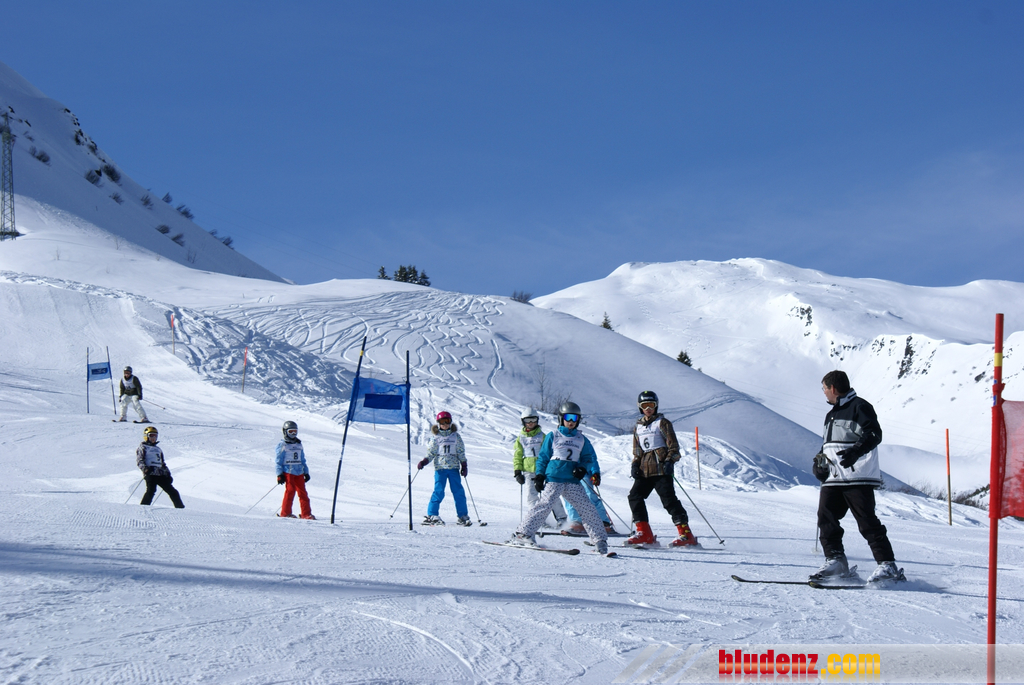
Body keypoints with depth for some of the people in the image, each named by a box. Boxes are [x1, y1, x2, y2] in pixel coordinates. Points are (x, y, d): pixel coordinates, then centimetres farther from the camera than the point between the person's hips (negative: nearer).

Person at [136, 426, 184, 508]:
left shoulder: (158, 449, 29)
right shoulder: (143, 447, 9)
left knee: (173, 492, 1)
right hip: (150, 473, -6)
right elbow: (139, 461, -3)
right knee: (151, 491, -25)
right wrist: (145, 468, -22)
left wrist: (168, 474, 22)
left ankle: (180, 508, 5)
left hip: (161, 474, 6)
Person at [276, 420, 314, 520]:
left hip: (299, 472, 5)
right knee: (290, 490, -15)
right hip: (288, 472, -5)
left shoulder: (299, 444, 19)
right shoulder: (282, 445, 1)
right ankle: (285, 513, -9)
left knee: (302, 492, 0)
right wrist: (280, 474, -9)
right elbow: (278, 461, -2)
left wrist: (306, 472, 19)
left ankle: (306, 513, 2)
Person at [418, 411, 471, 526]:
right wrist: (423, 462, -7)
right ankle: (431, 515, -4)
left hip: (454, 467, 1)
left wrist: (464, 466, 6)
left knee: (458, 491, -1)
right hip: (440, 468, -1)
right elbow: (430, 453, 8)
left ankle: (463, 516, 5)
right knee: (439, 491, -9)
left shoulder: (456, 436, 9)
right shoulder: (435, 438, 6)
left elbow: (461, 453, 13)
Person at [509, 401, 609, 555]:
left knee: (587, 508, -4)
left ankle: (600, 540, 1)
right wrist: (539, 476, 1)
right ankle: (522, 534, -15)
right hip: (554, 479, -3)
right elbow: (543, 457, 10)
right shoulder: (553, 436, 8)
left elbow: (589, 458, 19)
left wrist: (583, 469, -2)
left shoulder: (582, 439, 17)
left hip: (573, 482, 3)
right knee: (544, 505, -18)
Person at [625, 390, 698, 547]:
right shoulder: (638, 427, 19)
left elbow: (673, 446, -2)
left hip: (661, 469, -6)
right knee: (635, 496, -5)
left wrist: (670, 461, -17)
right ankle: (644, 533, 1)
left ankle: (686, 534, -13)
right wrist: (635, 465, 9)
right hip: (645, 470, 6)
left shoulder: (662, 423, 2)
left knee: (669, 499, -13)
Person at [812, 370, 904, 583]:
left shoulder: (859, 407, -4)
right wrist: (820, 461, 15)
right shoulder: (831, 414, 25)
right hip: (833, 478, 9)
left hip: (858, 478, -9)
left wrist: (856, 451, -31)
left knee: (867, 522, -11)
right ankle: (835, 560, 9)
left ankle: (888, 565, -9)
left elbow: (874, 434, -16)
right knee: (826, 518, 0)